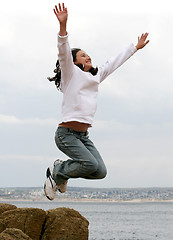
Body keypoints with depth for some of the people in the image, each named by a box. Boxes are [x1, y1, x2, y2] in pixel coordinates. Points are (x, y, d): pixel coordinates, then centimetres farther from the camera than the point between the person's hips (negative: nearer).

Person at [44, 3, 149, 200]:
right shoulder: (71, 73, 3)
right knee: (91, 164, -24)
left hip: (83, 136, 7)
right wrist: (63, 25, -29)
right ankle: (57, 172, 1)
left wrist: (136, 47, 40)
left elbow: (115, 62, 32)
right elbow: (63, 52, -14)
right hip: (66, 133, -7)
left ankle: (61, 171, 14)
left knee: (100, 172, -8)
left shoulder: (96, 76, 22)